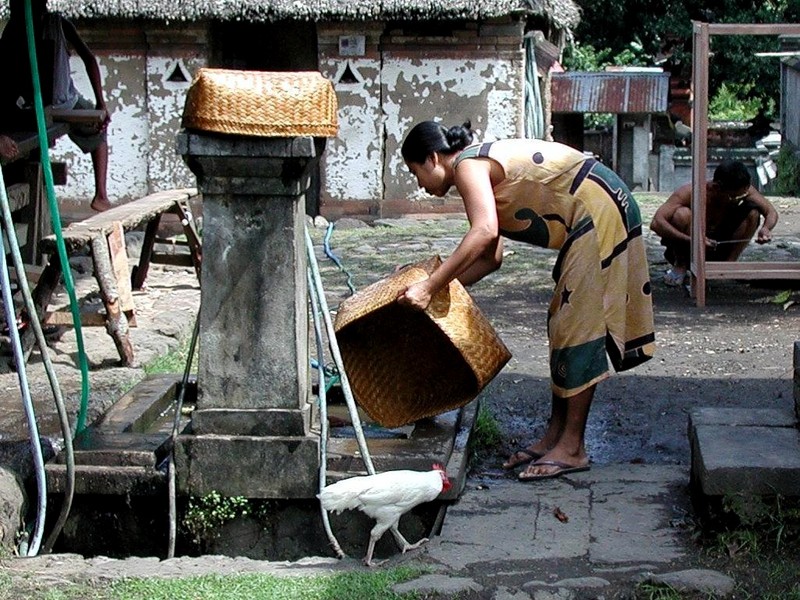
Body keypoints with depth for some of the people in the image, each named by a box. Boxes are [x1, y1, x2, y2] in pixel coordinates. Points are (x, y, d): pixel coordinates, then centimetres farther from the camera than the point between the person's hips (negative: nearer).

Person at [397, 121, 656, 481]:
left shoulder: (468, 165, -12)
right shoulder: (484, 166, 18)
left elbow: (484, 232, -30)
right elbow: (490, 257, 20)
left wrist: (430, 287, -29)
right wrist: (440, 286, 19)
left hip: (598, 212, -10)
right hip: (595, 216, 10)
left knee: (579, 326, -7)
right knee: (564, 324, 12)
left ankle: (572, 449, -3)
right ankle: (555, 436, 18)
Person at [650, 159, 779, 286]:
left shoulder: (743, 190, -17)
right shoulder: (689, 193, -30)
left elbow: (772, 212, -11)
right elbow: (656, 223, -40)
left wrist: (766, 228, -35)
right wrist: (691, 240, -51)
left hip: (717, 244, 4)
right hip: (686, 244, -3)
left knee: (753, 212, -17)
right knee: (682, 214, -35)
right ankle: (680, 265, -9)